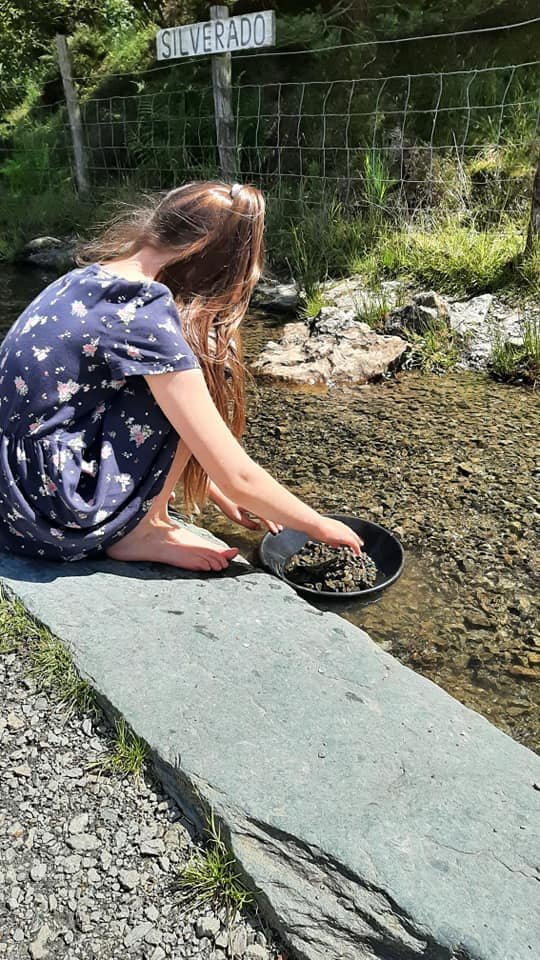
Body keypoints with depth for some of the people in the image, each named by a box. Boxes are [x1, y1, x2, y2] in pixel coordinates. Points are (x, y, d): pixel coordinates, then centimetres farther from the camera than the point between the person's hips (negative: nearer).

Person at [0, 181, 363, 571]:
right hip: (49, 515, -8)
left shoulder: (93, 278, 5)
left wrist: (220, 495, 21)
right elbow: (238, 477, -17)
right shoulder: (144, 317, -21)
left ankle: (146, 517, 10)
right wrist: (322, 527, -2)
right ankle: (137, 535, -2)